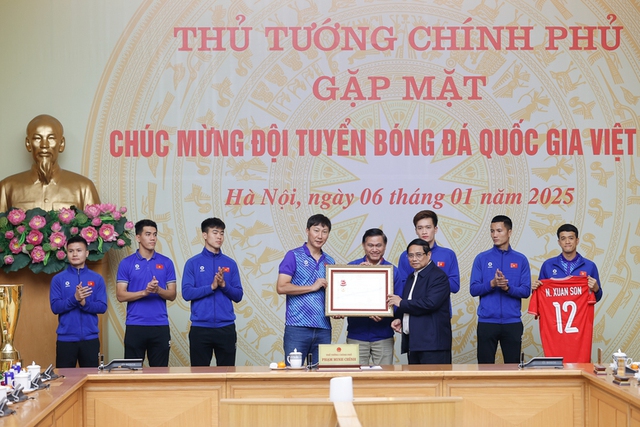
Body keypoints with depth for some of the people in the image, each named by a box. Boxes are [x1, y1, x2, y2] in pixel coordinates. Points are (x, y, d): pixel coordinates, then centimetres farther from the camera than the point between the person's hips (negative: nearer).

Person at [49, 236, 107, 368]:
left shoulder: (97, 279, 5)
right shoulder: (58, 279, 2)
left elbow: (102, 307, -1)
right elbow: (55, 307, -6)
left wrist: (85, 303, -19)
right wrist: (74, 298, -21)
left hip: (90, 338, 1)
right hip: (66, 338, -1)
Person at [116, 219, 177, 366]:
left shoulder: (166, 263, 6)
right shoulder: (126, 263, 2)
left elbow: (172, 295, 5)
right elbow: (121, 296, -4)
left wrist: (158, 290, -16)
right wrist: (144, 292, -17)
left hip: (160, 326, 1)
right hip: (135, 326, -1)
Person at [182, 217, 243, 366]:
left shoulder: (230, 264, 8)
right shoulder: (193, 263, 2)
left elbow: (238, 296, 6)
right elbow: (186, 293, -7)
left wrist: (224, 285, -12)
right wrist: (211, 287, -16)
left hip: (226, 327, 2)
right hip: (200, 327, -2)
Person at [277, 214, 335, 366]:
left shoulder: (329, 261, 17)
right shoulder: (294, 256, 1)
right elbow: (281, 287, -9)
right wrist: (312, 287, -10)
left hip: (323, 329, 5)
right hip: (297, 327, -5)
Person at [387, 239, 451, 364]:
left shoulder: (438, 276, -8)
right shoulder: (412, 277, 20)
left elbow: (430, 303, -22)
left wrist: (401, 303, -11)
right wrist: (399, 318, 5)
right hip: (413, 343, 9)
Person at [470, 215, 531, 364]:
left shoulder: (521, 260, 6)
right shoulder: (482, 258, 4)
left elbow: (526, 291, 0)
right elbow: (473, 289, -2)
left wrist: (507, 288, -18)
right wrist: (492, 284, -18)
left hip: (512, 322, 0)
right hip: (487, 322, 0)